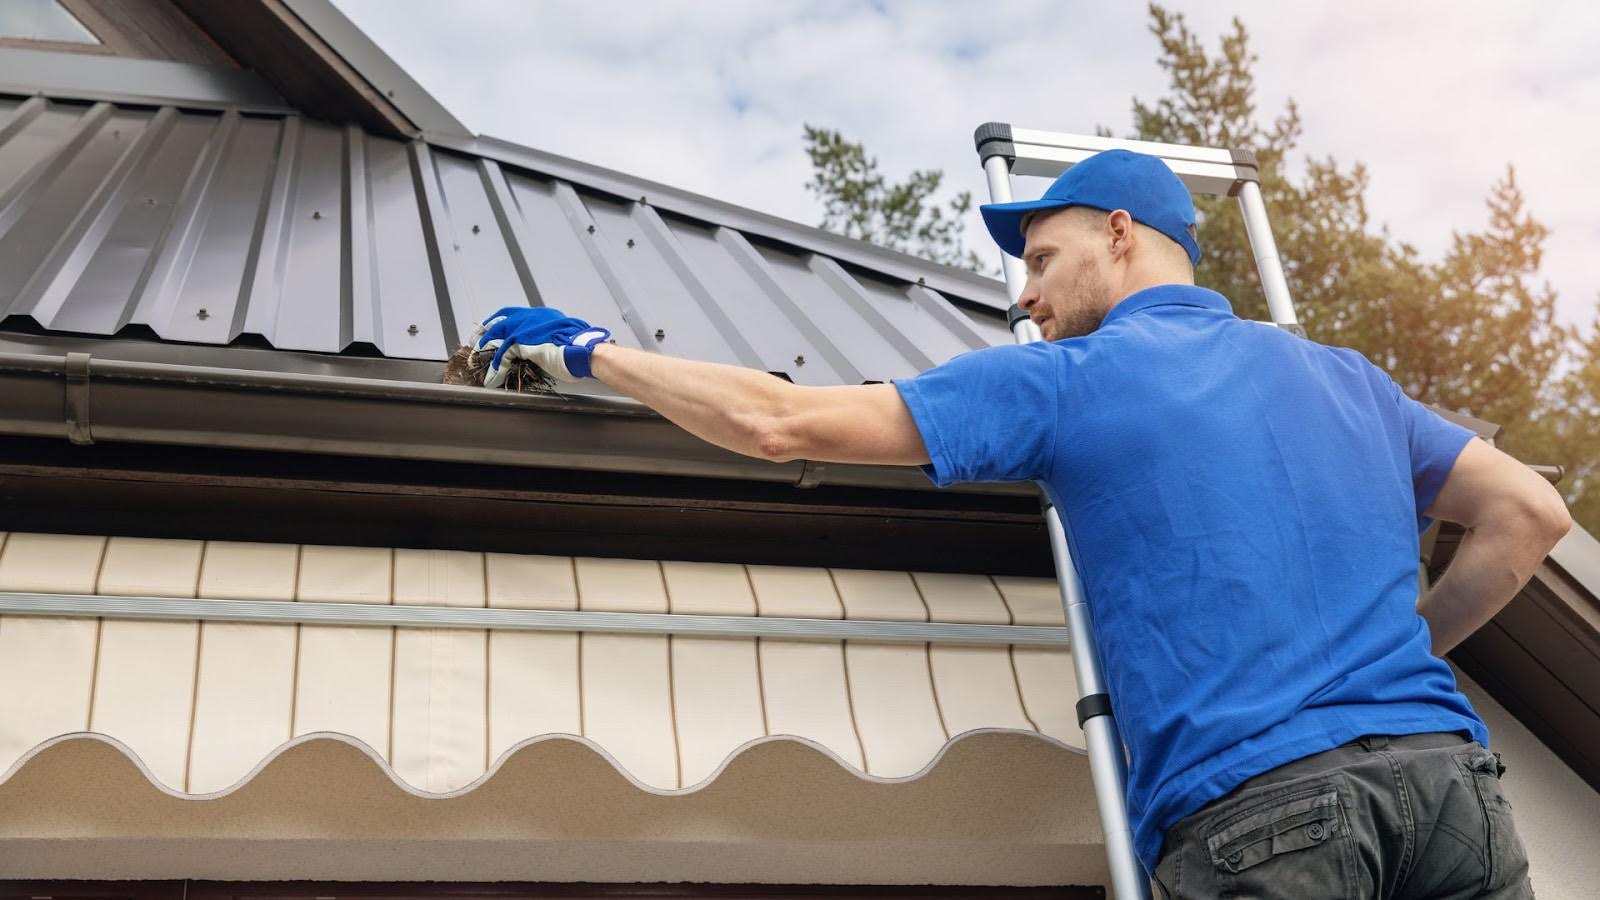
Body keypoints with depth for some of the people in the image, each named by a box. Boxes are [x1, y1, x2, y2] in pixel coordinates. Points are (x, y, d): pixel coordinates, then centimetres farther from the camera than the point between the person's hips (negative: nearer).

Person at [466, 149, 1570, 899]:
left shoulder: (1066, 379, 3)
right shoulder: (1345, 375, 19)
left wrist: (592, 353, 12)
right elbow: (1530, 509, 18)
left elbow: (777, 421, 1)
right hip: (1449, 773, 6)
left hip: (1254, 805, -5)